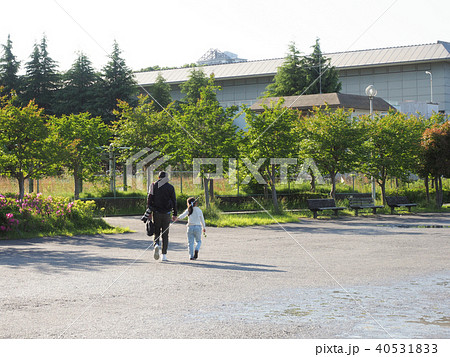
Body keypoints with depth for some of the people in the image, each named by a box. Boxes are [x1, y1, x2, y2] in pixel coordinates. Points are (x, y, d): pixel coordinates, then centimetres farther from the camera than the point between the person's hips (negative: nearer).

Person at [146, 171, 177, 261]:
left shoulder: (154, 186, 2)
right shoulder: (170, 187, 1)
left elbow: (149, 199, -2)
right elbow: (174, 201, 2)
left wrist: (149, 212, 3)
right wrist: (175, 214, 7)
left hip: (156, 213, 0)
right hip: (166, 213, 0)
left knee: (156, 232, 11)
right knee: (165, 235, 6)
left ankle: (156, 245, -19)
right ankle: (164, 255, 3)